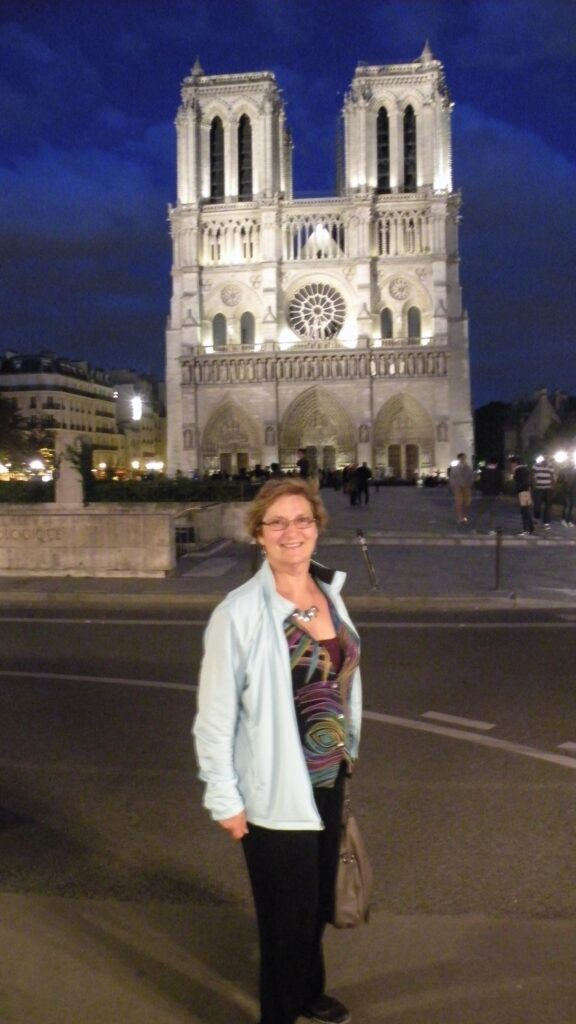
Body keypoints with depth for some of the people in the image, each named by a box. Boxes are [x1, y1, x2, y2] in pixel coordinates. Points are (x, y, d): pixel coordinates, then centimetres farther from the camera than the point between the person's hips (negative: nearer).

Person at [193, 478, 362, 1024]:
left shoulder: (329, 592, -1)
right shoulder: (240, 611, -20)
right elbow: (215, 714, -15)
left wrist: (347, 752, 14)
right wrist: (225, 799, -12)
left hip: (330, 778, 6)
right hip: (276, 790, -6)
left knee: (317, 900, 25)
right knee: (288, 913, 12)